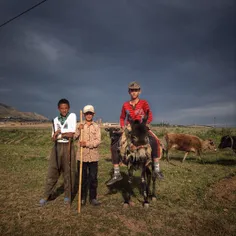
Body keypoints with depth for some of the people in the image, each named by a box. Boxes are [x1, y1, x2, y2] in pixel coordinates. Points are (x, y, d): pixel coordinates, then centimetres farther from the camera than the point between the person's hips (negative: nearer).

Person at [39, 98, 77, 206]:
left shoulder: (72, 116, -2)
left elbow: (72, 132, -12)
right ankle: (47, 195, 21)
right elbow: (53, 138, 7)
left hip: (68, 147, -3)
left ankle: (68, 195, 21)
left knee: (68, 172, 5)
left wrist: (59, 132, -5)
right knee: (52, 171, 6)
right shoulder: (55, 120, 10)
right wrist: (65, 134, -11)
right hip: (57, 147, 3)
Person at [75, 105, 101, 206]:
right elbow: (73, 137, -4)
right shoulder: (80, 126, 5)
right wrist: (79, 130, -18)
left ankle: (93, 198, 21)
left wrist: (87, 143, -19)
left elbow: (98, 141, -7)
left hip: (93, 156, 0)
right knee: (82, 178, 10)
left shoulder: (96, 127, 2)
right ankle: (83, 198, 24)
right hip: (81, 155, 1)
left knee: (93, 178, 7)